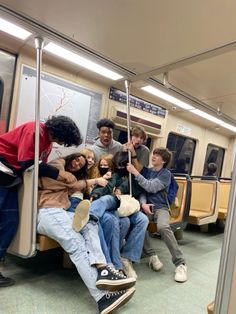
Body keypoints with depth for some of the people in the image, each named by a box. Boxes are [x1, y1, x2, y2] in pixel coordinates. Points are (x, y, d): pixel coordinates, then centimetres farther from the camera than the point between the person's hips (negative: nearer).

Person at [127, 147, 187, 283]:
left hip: (161, 207, -3)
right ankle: (152, 255, -12)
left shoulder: (166, 174, 0)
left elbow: (151, 187, -14)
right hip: (146, 205, 3)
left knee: (163, 227, -34)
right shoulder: (147, 170, 14)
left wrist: (135, 172, -14)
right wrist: (143, 203, -14)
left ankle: (180, 263, -20)